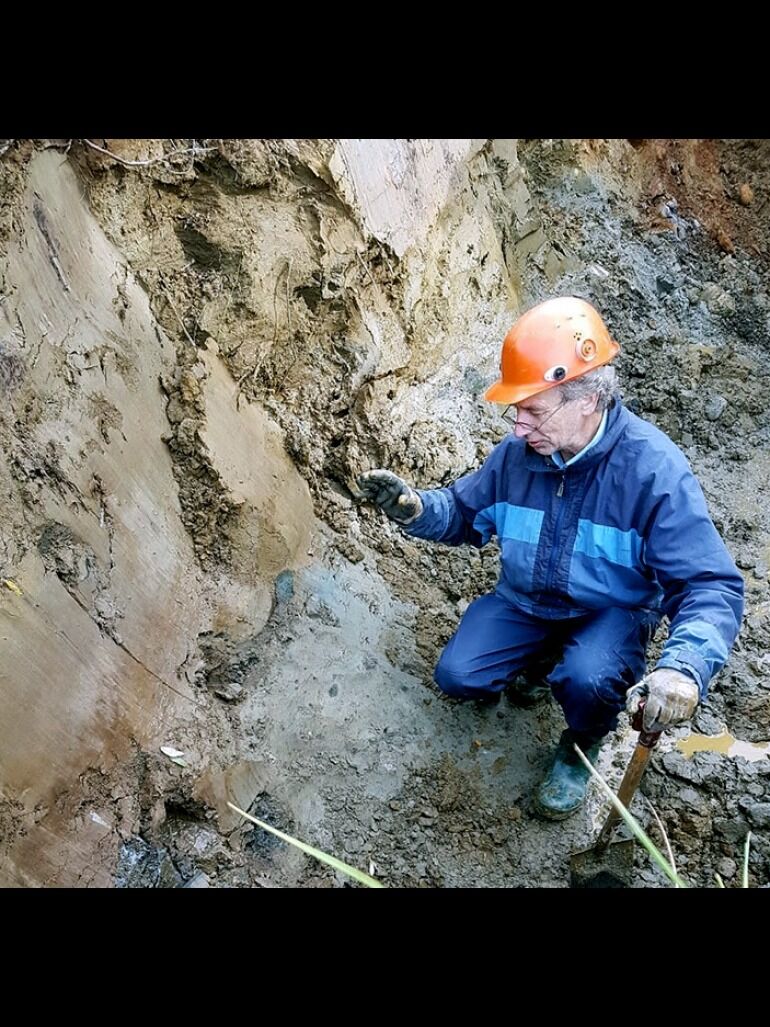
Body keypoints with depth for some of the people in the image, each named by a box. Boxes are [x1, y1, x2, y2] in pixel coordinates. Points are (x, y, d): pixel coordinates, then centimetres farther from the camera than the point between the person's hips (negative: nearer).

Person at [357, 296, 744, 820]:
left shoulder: (654, 468, -27)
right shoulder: (517, 452, -12)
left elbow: (711, 586, -29)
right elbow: (465, 512, 4)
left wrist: (684, 667, -49)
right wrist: (413, 508, -20)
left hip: (612, 612, -3)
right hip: (524, 601, 4)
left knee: (587, 680, -33)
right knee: (457, 676, -13)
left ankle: (581, 748, 5)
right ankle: (534, 660, 21)